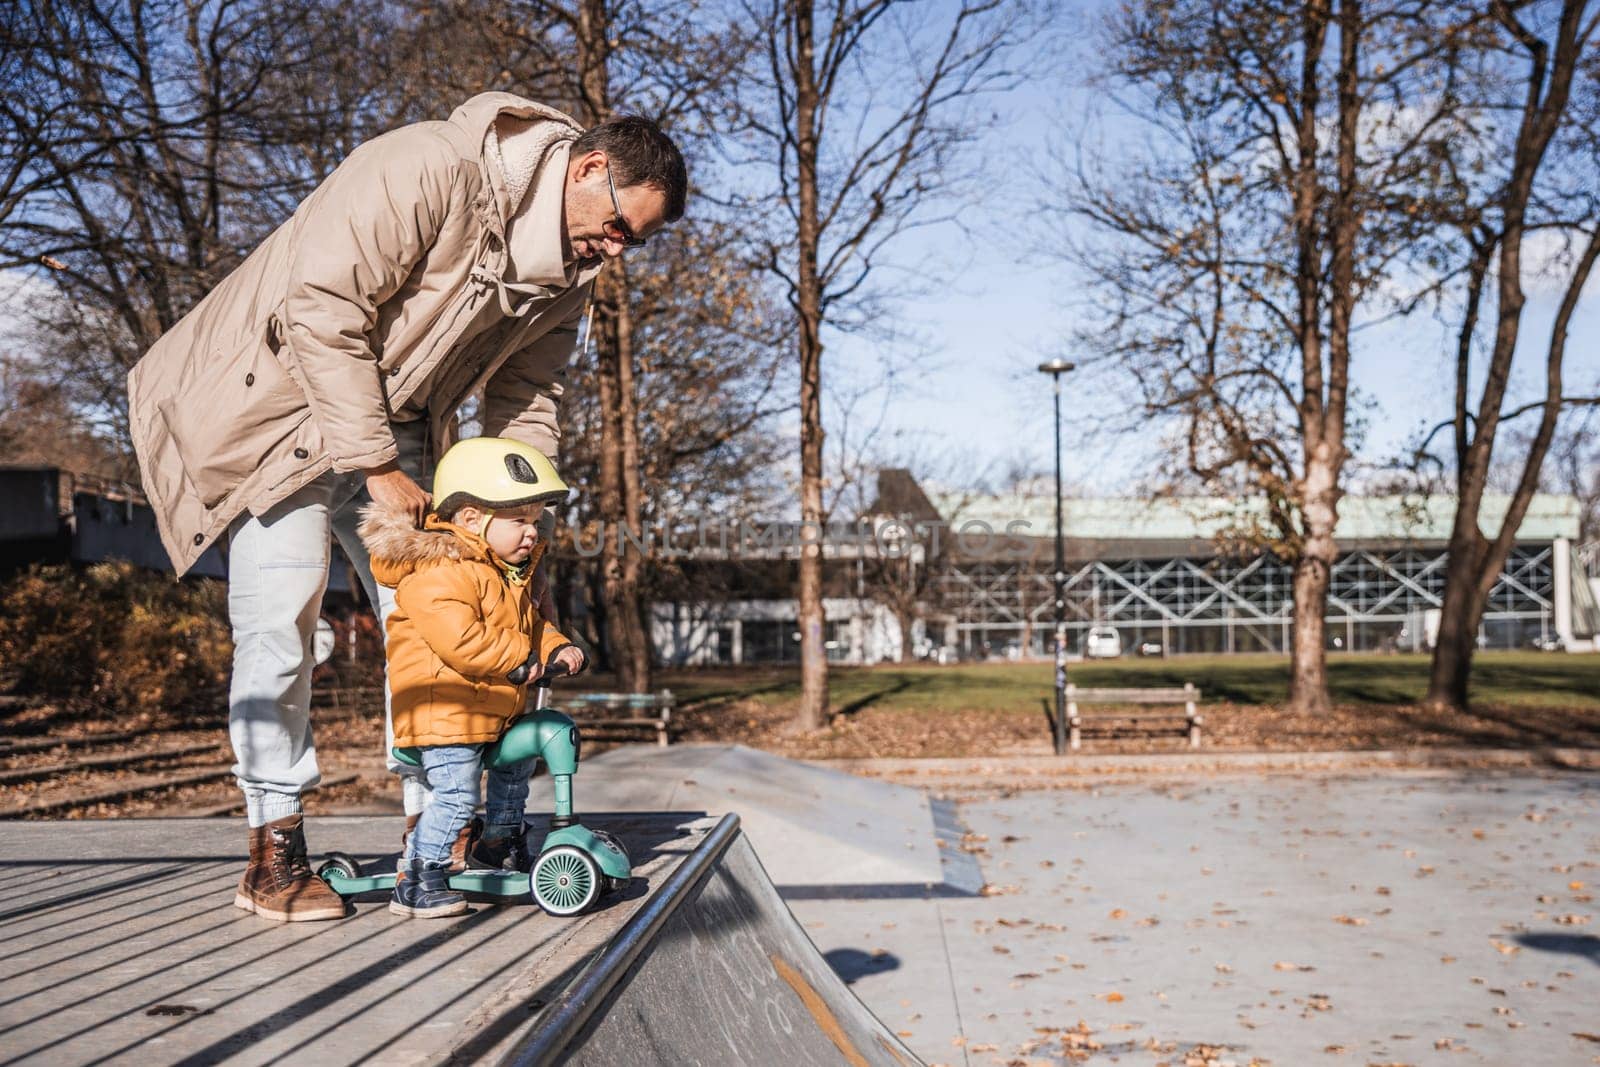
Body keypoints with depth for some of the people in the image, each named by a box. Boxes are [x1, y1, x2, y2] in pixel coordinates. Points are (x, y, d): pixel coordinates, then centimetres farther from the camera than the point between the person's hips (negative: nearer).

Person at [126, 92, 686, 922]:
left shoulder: (570, 265, 0)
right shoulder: (430, 169, -26)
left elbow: (524, 404, 4)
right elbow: (322, 307, -28)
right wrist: (376, 468, -25)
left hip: (396, 429, 7)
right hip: (284, 404, -7)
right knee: (279, 620, -12)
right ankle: (273, 850, -1)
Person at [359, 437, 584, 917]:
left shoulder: (511, 574, 14)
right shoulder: (439, 571, -21)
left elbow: (532, 624, 23)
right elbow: (459, 641, -32)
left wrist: (557, 648, 2)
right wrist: (520, 657, -22)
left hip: (496, 710, 10)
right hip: (445, 712, -10)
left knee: (516, 765, 25)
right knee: (456, 796, -16)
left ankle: (498, 845, 44)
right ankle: (415, 882, -7)